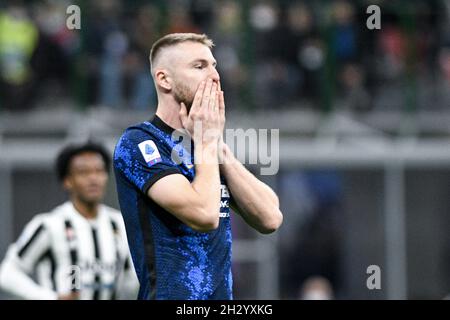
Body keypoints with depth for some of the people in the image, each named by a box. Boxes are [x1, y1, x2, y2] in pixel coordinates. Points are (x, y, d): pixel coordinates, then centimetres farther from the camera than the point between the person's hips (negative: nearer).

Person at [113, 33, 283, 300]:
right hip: (170, 294, -6)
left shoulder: (205, 143, 13)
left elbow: (270, 218, 1)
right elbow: (204, 215, -22)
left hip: (222, 293, 6)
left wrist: (218, 143, -2)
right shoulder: (137, 143, -9)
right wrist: (207, 141, -9)